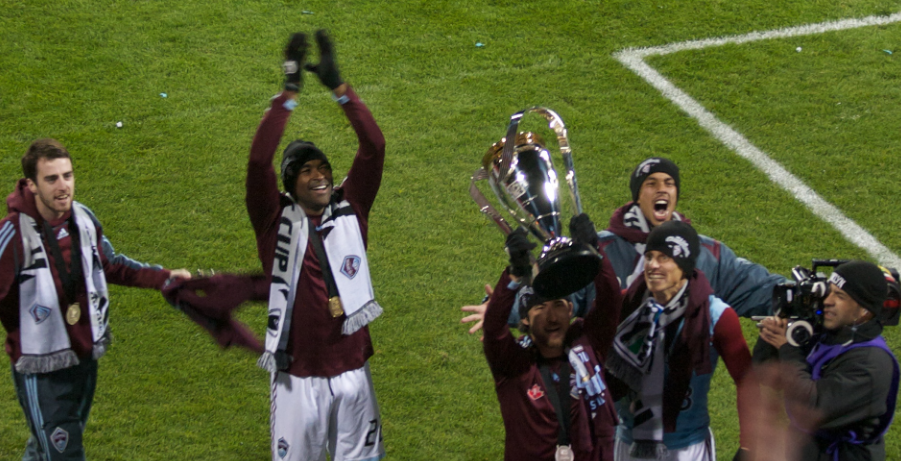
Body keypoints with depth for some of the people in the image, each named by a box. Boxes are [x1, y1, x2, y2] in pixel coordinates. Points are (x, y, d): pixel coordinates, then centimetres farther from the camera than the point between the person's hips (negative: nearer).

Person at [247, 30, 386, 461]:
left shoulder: (349, 211, 3)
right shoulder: (276, 222, -5)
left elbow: (374, 148, -5)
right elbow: (259, 161, -19)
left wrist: (338, 86, -12)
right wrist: (288, 93, -21)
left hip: (352, 371, 3)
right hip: (298, 377, -2)